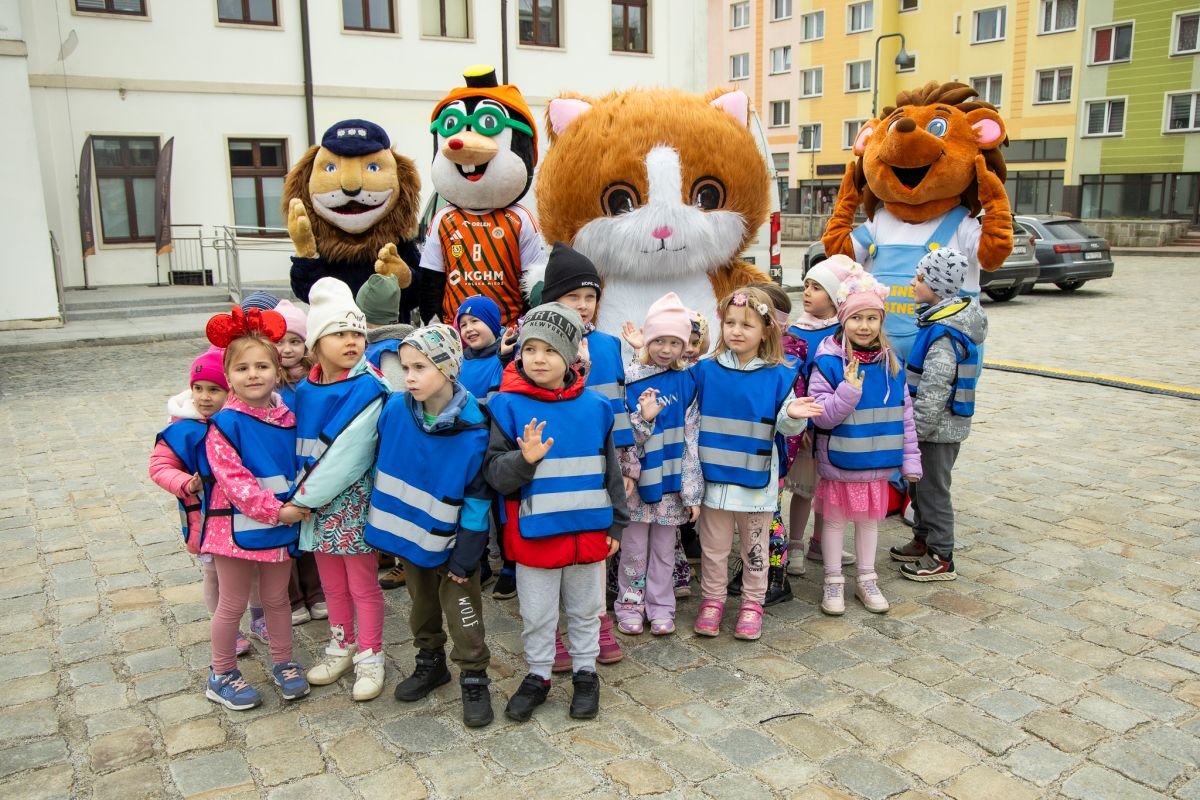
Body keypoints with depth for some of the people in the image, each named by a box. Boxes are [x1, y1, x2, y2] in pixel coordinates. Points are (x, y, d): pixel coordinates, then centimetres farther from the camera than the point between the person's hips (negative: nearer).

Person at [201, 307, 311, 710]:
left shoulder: (288, 419, 1)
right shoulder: (224, 424, -14)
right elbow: (232, 479, -19)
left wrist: (300, 503, -3)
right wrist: (274, 510, -21)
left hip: (283, 524, 4)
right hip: (238, 525, -4)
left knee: (277, 598, 18)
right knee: (233, 604, 9)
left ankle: (283, 663, 35)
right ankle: (221, 676, 27)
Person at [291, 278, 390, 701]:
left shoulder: (368, 390, -16)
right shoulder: (305, 391, 3)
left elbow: (347, 457, -20)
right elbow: (299, 449, 8)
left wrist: (304, 497, -17)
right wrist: (300, 495, -2)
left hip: (353, 503, -6)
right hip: (317, 503, 6)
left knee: (362, 585, 7)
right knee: (332, 584, 20)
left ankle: (370, 658, 23)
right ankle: (342, 648, 38)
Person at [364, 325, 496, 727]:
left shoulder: (473, 429, -23)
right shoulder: (395, 409, -13)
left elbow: (478, 497, -17)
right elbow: (382, 463, 4)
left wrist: (465, 555, -15)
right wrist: (384, 520, 7)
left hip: (450, 541, -4)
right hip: (408, 529, 5)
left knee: (462, 609, 6)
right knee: (422, 603, 21)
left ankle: (474, 679, 23)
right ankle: (430, 663, 41)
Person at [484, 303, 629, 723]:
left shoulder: (595, 406, -1)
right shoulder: (507, 405, -8)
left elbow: (610, 469, 7)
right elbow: (495, 473, -11)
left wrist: (615, 524, 9)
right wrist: (524, 460, -31)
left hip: (588, 531, 2)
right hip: (534, 533, -2)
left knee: (585, 609, 18)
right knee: (536, 614, 13)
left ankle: (585, 672, 35)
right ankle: (538, 675, 33)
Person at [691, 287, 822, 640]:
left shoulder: (778, 375, -4)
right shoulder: (705, 369, -1)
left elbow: (786, 427, -1)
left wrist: (793, 416, -25)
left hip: (756, 477, -1)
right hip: (713, 475, 1)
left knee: (755, 547, 13)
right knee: (713, 546, 13)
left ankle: (752, 603, 29)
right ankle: (712, 600, 28)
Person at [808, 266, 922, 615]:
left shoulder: (891, 363, -1)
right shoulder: (828, 363, -15)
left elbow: (904, 414, 5)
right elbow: (822, 416, -17)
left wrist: (910, 460, 5)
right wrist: (849, 391, -31)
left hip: (877, 465, 4)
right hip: (839, 464, -4)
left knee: (869, 520, 18)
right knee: (835, 521, 10)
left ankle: (867, 580, 33)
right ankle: (833, 582, 26)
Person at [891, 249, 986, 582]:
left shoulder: (945, 334, -25)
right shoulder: (946, 318, 8)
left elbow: (933, 392, -26)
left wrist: (916, 430, -20)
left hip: (939, 428, -10)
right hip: (942, 425, 10)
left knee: (933, 489, 3)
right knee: (920, 483, 21)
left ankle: (941, 559, 15)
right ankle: (924, 540, 36)